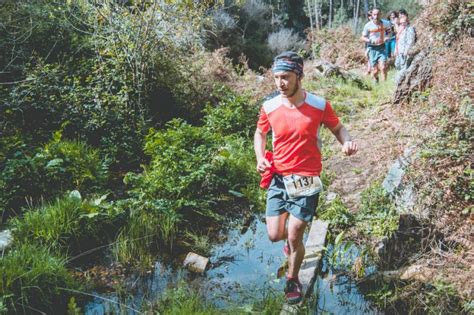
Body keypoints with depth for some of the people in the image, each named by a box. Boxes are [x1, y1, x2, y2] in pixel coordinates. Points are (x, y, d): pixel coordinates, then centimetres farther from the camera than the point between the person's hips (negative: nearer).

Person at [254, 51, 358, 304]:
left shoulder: (319, 105, -9)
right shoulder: (269, 107, -4)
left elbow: (337, 128, 8)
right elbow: (260, 134, 14)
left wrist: (347, 142, -15)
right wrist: (260, 158, -5)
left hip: (306, 180, -2)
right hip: (278, 178, 3)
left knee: (294, 238, -3)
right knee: (275, 235, 3)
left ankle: (293, 280, 27)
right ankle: (293, 232, 43)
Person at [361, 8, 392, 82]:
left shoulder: (385, 23, -2)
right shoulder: (368, 25, -9)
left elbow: (389, 32, 16)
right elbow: (362, 38, -2)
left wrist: (387, 37, -6)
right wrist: (370, 41, -20)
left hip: (382, 47, 1)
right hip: (372, 48, -1)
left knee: (383, 67, -16)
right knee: (375, 70, 3)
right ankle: (375, 82, 31)